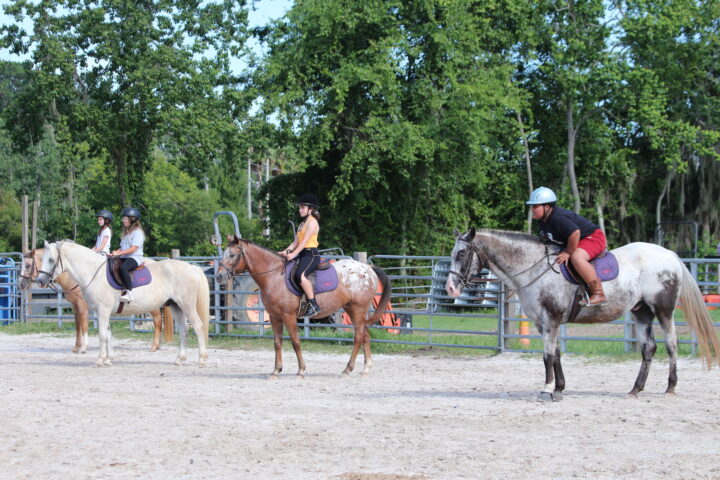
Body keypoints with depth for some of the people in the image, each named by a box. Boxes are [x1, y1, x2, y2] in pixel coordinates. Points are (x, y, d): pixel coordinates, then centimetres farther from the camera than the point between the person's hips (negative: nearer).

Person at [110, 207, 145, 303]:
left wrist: (119, 253, -20)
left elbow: (133, 248, -16)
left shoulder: (137, 232, -6)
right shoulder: (126, 232, 23)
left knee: (123, 267, -38)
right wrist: (114, 253, 4)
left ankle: (129, 292, -39)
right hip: (124, 257, 9)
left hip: (135, 258, -9)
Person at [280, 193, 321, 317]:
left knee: (300, 275, -34)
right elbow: (296, 241, 17)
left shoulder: (312, 222, -7)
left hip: (311, 254, -11)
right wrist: (286, 251, 1)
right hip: (302, 254, 11)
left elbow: (305, 241, -16)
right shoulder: (303, 223, 23)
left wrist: (294, 254, -24)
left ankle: (313, 305, -32)